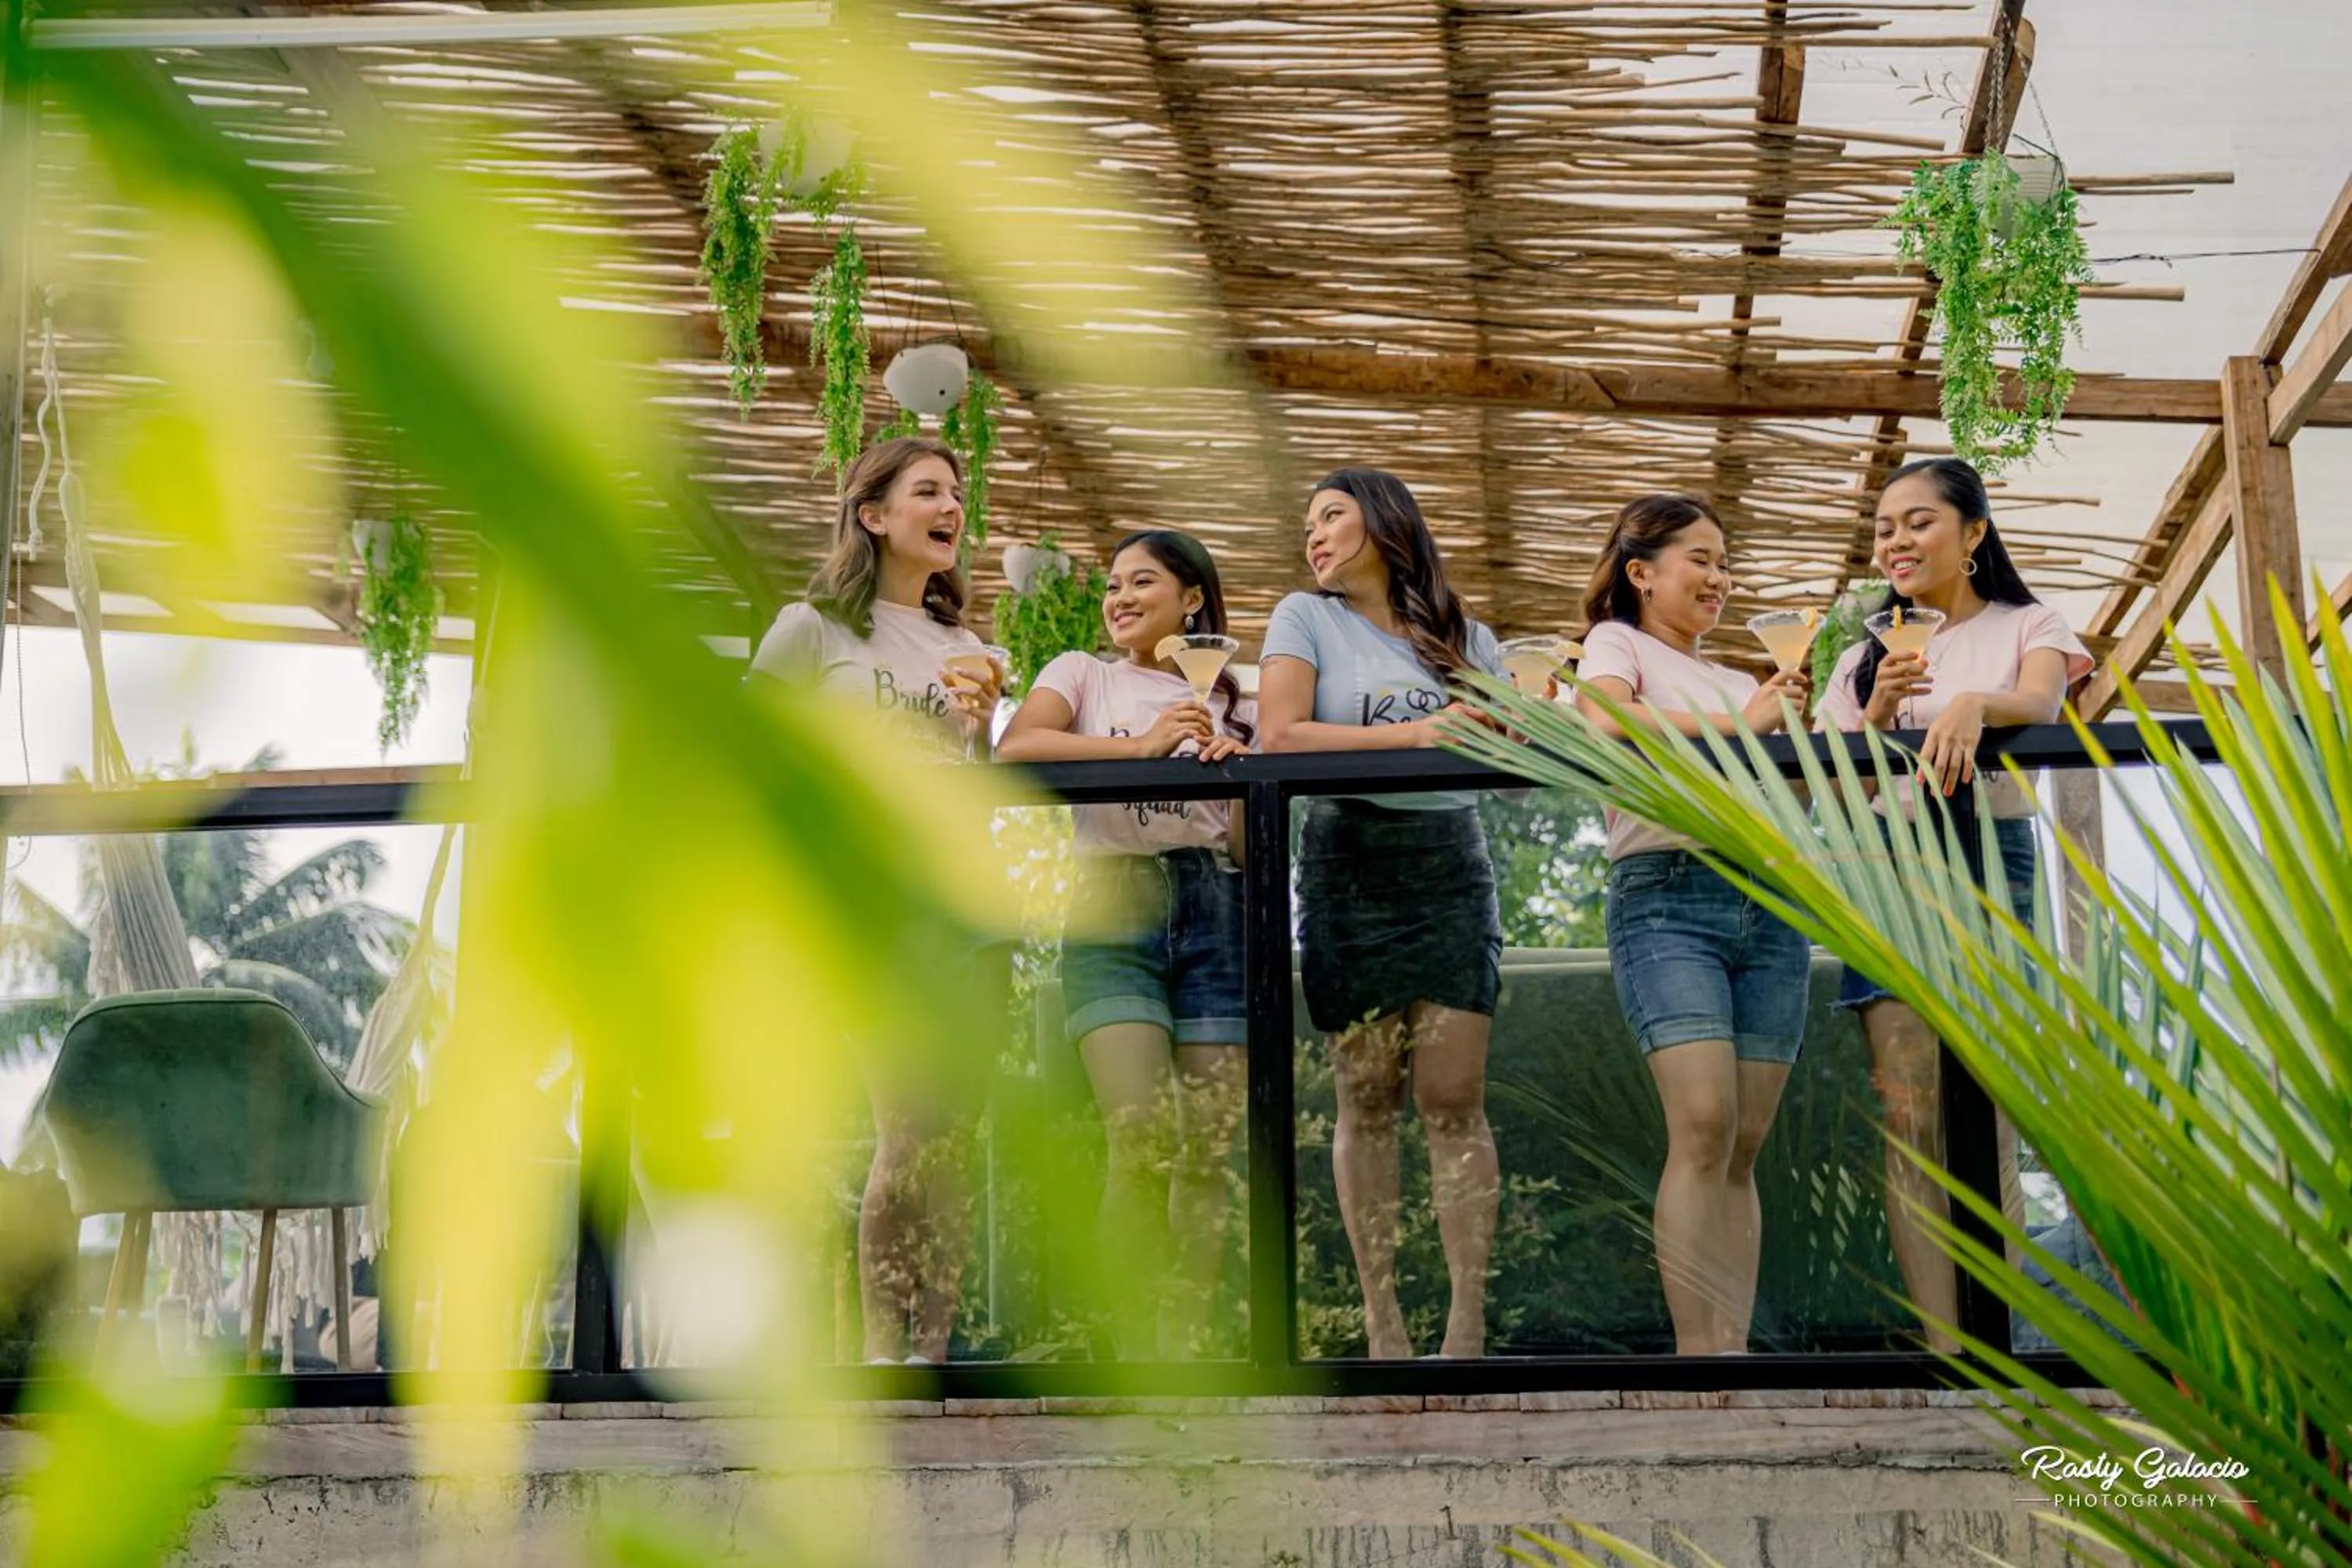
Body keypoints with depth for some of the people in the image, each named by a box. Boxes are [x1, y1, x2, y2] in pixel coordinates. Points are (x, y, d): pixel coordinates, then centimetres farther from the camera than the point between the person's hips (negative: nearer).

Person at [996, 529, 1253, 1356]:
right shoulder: (1083, 674, 13)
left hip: (1215, 910, 2)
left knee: (1209, 1151, -4)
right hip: (1116, 905, -2)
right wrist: (1143, 745, -15)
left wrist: (1237, 769, -9)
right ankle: (1138, 1344, -10)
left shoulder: (1231, 702, 18)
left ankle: (1188, 1344, 4)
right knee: (1142, 1139, -18)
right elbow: (1015, 747, -8)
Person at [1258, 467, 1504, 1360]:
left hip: (1452, 867, 2)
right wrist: (1414, 734, -14)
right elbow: (1280, 736, -10)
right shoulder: (1307, 618, 5)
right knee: (1367, 1101, 1)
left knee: (1453, 1099, -5)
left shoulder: (1466, 639, 15)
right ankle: (1381, 1321, 6)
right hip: (1351, 871, -1)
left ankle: (1469, 1321, -3)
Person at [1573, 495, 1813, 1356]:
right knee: (1704, 1124, -19)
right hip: (1668, 896, -6)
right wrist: (1737, 725, -9)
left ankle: (1732, 1348, -3)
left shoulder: (1742, 681, 28)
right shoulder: (1618, 642, 11)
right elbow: (1605, 718, -13)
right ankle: (1698, 1352, -20)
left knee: (1744, 1145, -1)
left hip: (1769, 904, 6)